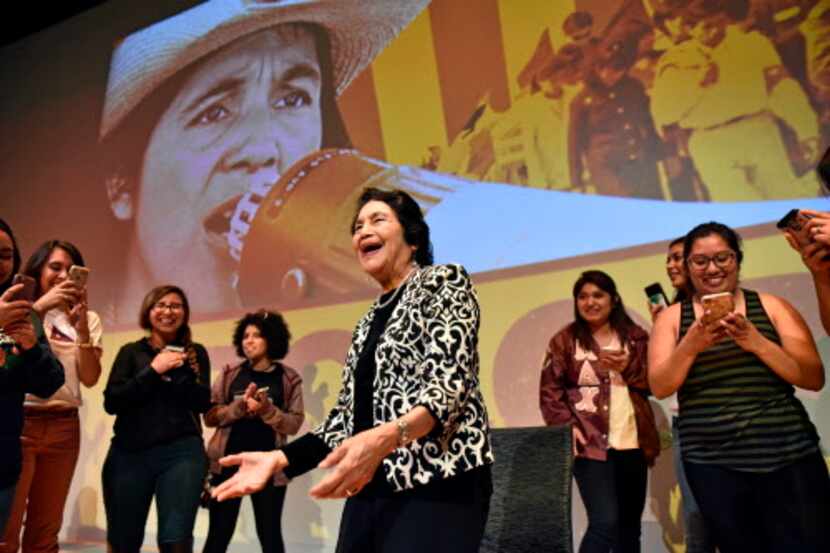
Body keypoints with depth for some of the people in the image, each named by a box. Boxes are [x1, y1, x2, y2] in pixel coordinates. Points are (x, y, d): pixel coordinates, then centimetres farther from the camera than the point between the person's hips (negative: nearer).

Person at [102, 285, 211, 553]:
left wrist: (177, 370, -12)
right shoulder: (131, 352, 9)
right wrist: (153, 371, -9)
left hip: (182, 451, -1)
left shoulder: (195, 353, 10)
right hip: (129, 453, 1)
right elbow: (111, 402, -2)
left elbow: (202, 402, -1)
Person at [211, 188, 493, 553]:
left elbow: (450, 382, -14)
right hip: (368, 491, 7)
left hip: (436, 486, -7)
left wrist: (386, 437, -31)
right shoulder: (369, 321, 19)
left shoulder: (443, 281, -1)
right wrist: (279, 459, 3)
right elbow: (347, 413, 16)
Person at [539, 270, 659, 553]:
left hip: (633, 444, 4)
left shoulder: (635, 337, 11)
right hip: (591, 444, -4)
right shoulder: (564, 341, 1)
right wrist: (568, 428, -15)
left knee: (630, 526, 13)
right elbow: (549, 392, -3)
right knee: (605, 523, -14)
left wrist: (628, 367, -12)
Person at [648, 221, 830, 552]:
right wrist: (691, 345, -21)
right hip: (712, 466, 0)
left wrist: (757, 342, -17)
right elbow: (659, 388, -4)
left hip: (790, 457, 0)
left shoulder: (772, 307, 4)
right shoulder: (672, 317, 4)